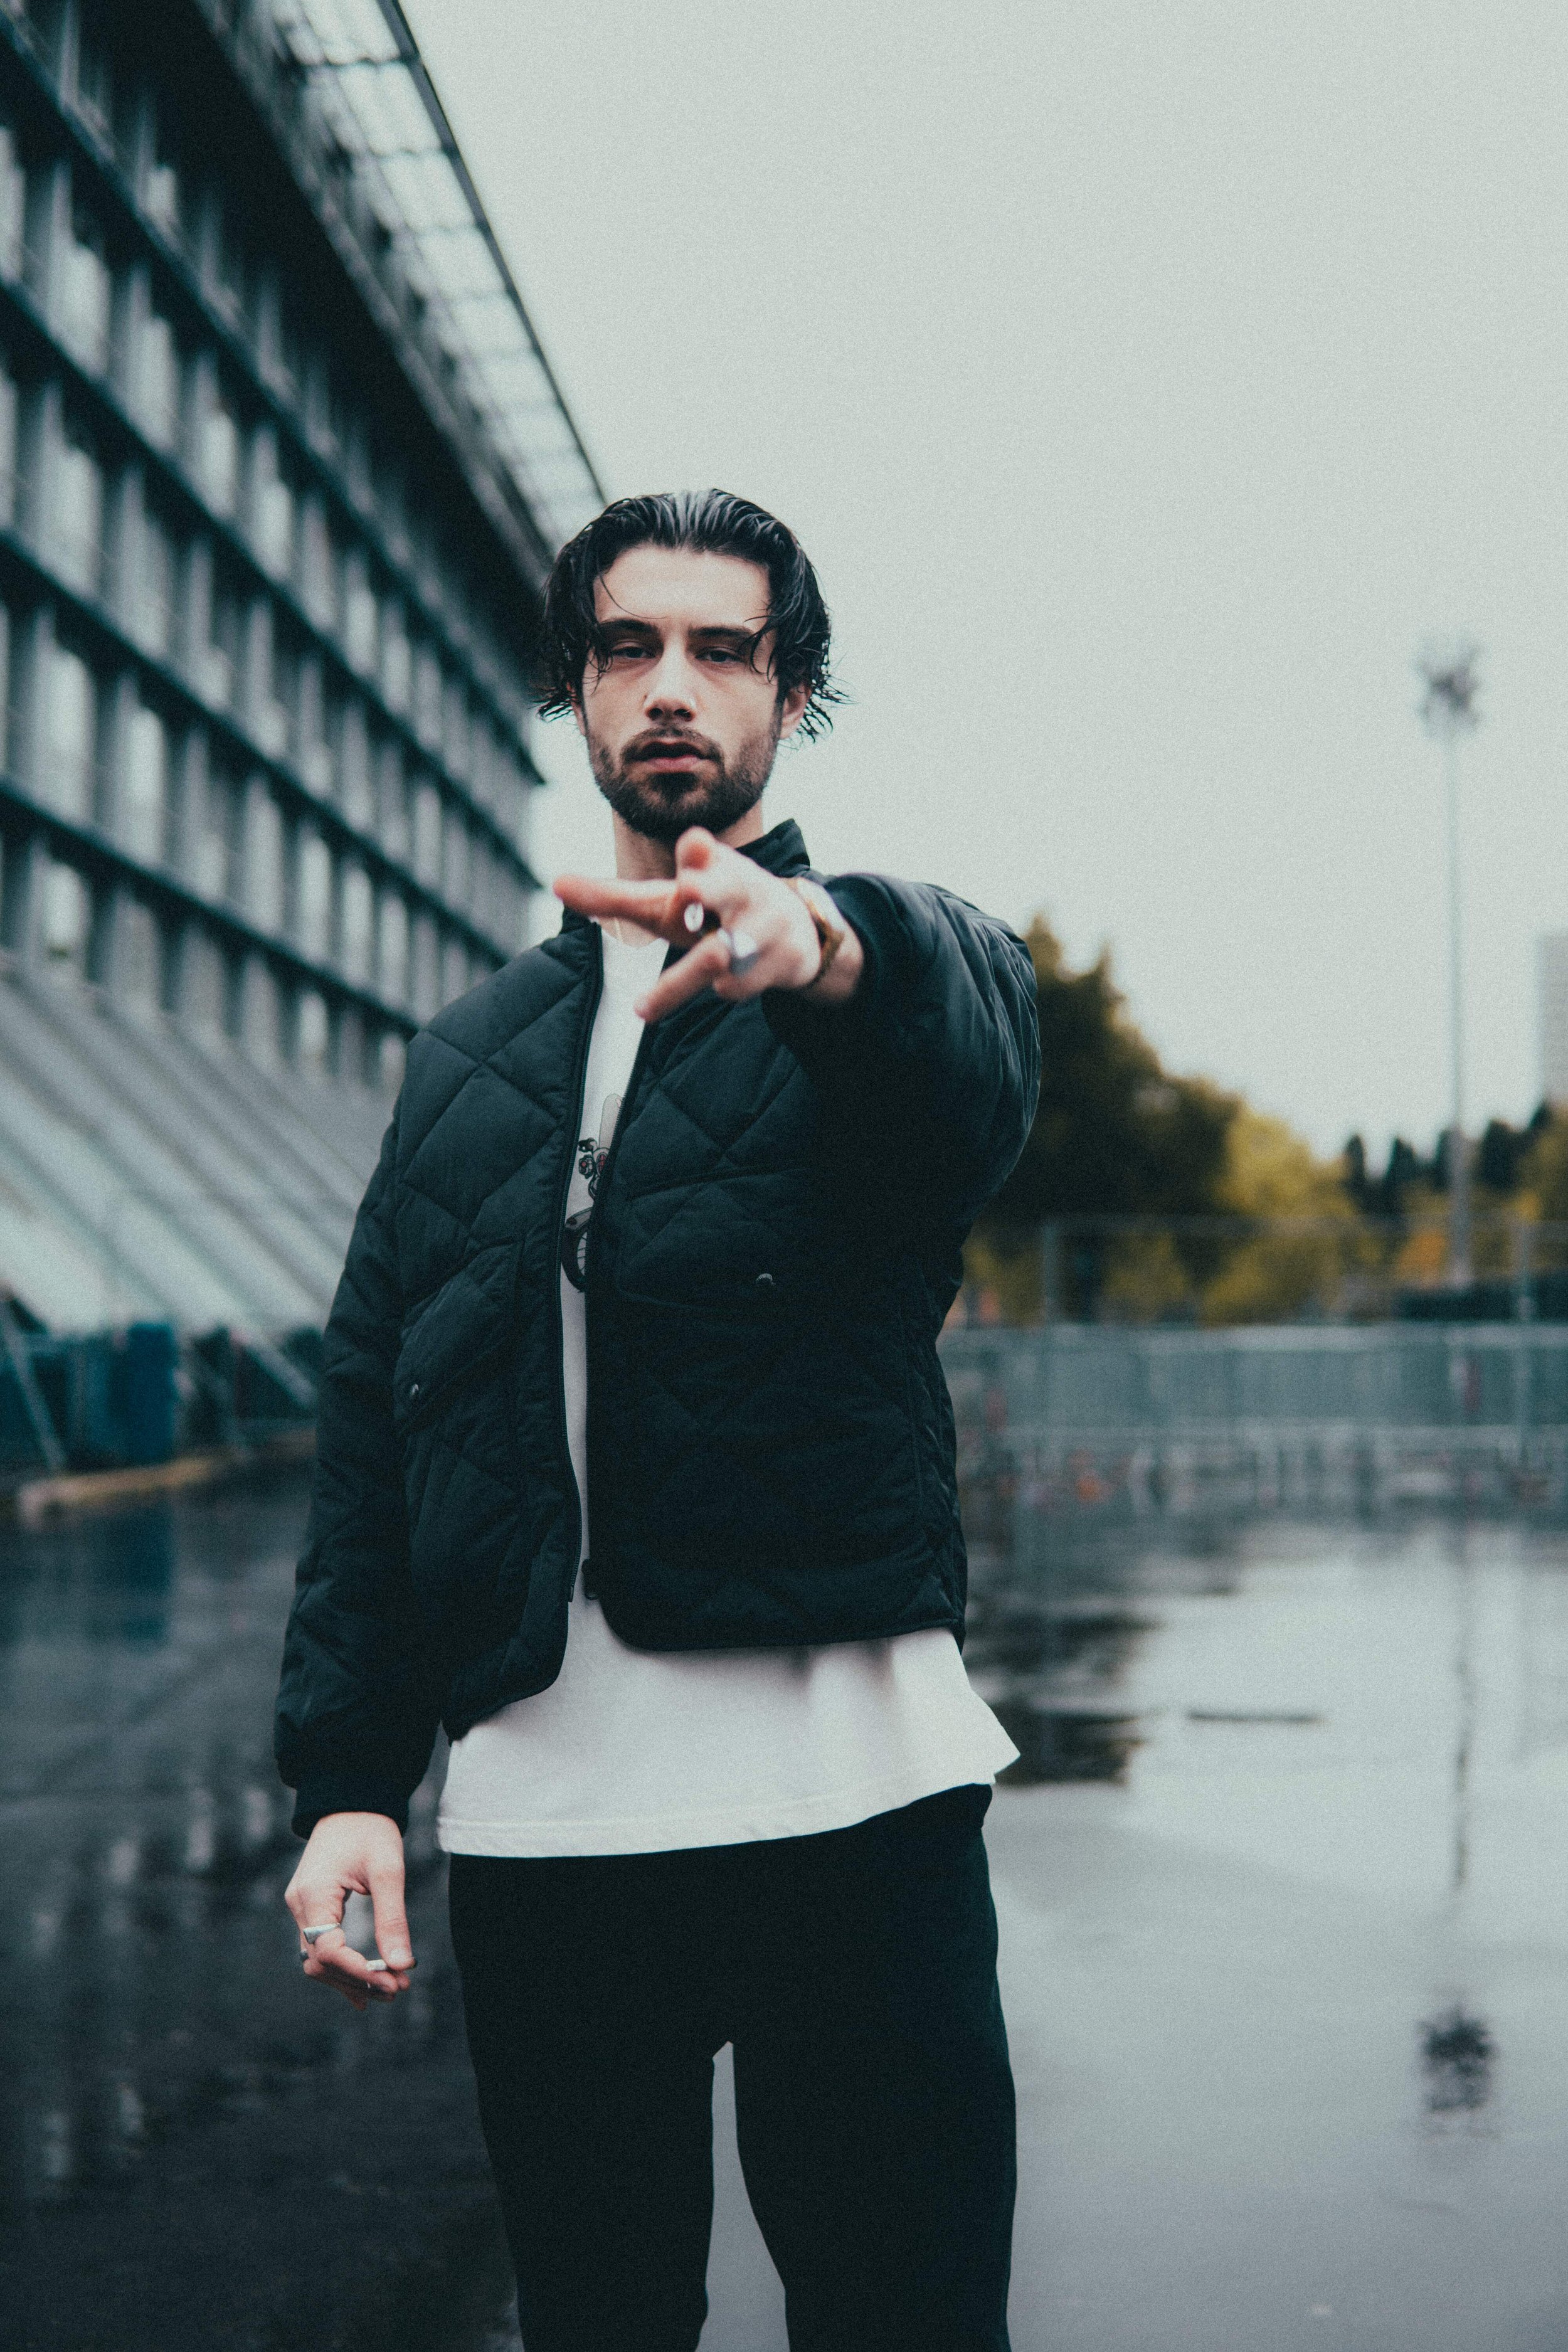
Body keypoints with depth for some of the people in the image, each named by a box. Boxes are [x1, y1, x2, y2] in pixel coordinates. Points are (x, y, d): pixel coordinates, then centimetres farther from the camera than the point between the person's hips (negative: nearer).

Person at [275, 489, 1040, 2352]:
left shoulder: (907, 959, 6)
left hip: (842, 1787, -3)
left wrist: (826, 945, -44)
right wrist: (348, 1776, 5)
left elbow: (978, 1071, -20)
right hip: (533, 1812, 4)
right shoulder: (470, 1052, 18)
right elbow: (369, 1418, 15)